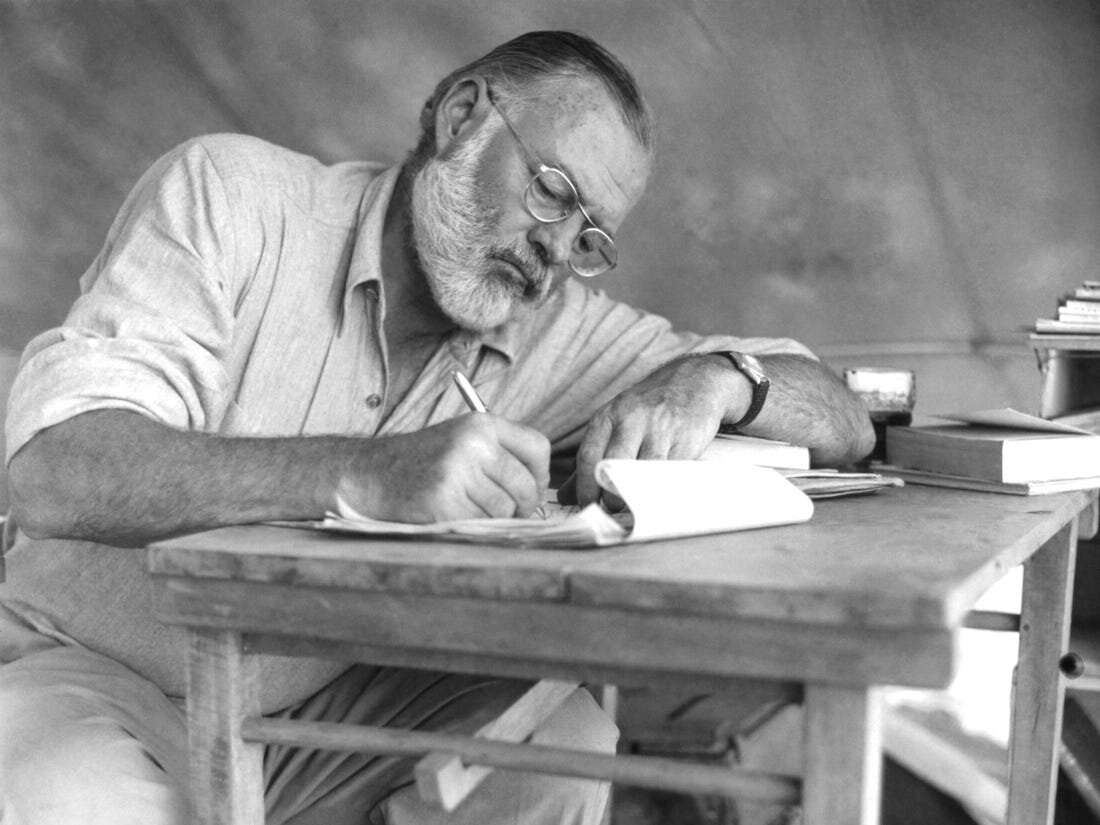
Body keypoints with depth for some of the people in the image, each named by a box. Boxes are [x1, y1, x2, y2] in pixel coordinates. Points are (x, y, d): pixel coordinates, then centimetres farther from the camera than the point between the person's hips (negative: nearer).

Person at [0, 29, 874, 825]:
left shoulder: (561, 327, -2)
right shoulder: (231, 194, -14)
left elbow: (844, 421, 0)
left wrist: (715, 378, -23)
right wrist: (367, 473, -41)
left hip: (324, 708, 4)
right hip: (92, 676, -3)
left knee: (563, 740, -20)